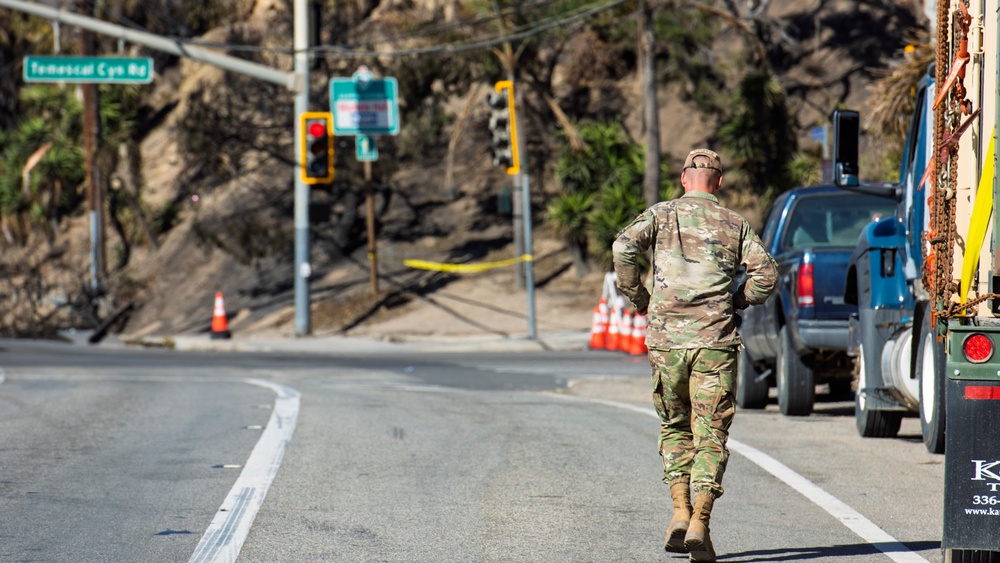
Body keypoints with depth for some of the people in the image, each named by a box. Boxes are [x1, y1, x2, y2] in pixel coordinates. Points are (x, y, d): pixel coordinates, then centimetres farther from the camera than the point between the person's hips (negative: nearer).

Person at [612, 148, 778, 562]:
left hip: (666, 339, 1)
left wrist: (638, 297, 2)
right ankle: (700, 522, -12)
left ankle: (680, 512, 5)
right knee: (711, 435, 1)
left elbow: (624, 247, -10)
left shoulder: (661, 215, 7)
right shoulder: (735, 224, 9)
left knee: (675, 428, 17)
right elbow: (766, 272, -2)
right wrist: (735, 303, 13)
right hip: (716, 341, -1)